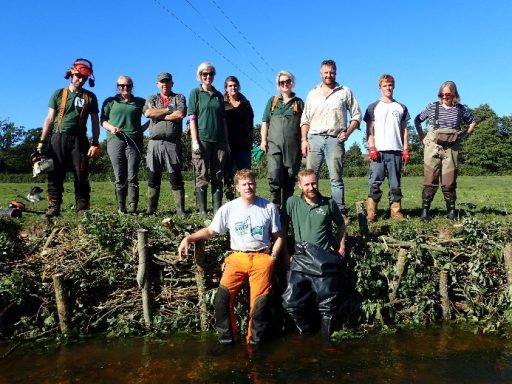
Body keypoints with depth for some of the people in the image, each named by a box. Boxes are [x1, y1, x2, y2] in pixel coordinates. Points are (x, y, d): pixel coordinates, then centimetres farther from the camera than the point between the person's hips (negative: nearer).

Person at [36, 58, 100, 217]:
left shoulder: (90, 97, 9)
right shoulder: (58, 94, 10)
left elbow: (95, 122, 8)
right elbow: (50, 118, 7)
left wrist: (95, 143, -3)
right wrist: (42, 141, 0)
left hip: (79, 139, 0)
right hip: (58, 138, 1)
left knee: (81, 176, -2)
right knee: (55, 175, -1)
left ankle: (82, 209, 0)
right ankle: (54, 207, 2)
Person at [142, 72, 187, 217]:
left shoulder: (179, 98, 11)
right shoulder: (152, 99, 17)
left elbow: (180, 114, -9)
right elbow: (147, 113, -5)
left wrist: (158, 115, -3)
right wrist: (169, 110, -3)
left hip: (173, 143, -2)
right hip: (155, 142, 2)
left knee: (176, 178, -2)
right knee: (153, 177, 5)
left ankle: (180, 210, 2)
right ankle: (151, 209, 12)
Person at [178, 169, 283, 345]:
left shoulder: (269, 207, 5)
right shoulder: (228, 208, 5)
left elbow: (278, 237, 13)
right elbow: (210, 231, 10)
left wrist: (273, 256, 0)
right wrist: (188, 238, -4)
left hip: (262, 258, -1)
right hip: (237, 257, 1)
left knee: (260, 301, -12)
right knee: (223, 295, -17)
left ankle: (254, 342, 10)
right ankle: (226, 340, 1)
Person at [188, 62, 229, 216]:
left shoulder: (219, 95, 17)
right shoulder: (195, 93, 6)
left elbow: (223, 120, 17)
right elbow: (192, 118, -2)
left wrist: (226, 142, 11)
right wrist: (195, 141, -12)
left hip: (219, 140, 4)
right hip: (202, 139, -4)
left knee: (217, 177, 4)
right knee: (202, 176, -3)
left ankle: (217, 210, 8)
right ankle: (202, 211, 1)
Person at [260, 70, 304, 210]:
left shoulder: (298, 102, 15)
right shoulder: (272, 101, 17)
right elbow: (265, 122, 13)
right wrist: (263, 140, 2)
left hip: (293, 146, 0)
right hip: (274, 145, 0)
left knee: (290, 178, 2)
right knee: (274, 176, -15)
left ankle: (287, 208, 9)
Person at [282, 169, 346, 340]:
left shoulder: (329, 203, 5)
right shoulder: (292, 203, 3)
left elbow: (341, 225, 20)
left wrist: (341, 246, 9)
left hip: (324, 260, 0)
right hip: (300, 259, 1)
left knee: (328, 304, 3)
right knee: (290, 302, -4)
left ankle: (327, 339, 25)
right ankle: (306, 331, 21)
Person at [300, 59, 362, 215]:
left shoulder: (345, 92, 11)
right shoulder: (312, 93, 17)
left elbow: (356, 115, 11)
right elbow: (305, 120, 14)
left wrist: (347, 132, -4)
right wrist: (303, 140, 2)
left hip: (335, 140, -2)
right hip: (314, 139, 2)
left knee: (336, 179, -2)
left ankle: (340, 212, 2)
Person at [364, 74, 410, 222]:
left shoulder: (401, 107, 16)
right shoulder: (373, 107, 10)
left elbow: (404, 130, 14)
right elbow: (369, 130, 5)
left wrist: (406, 150, 5)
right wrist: (372, 148, -7)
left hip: (396, 150, 2)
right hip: (378, 151, -2)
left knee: (395, 183, 3)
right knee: (375, 182, -5)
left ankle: (396, 211, 7)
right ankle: (371, 212, -4)